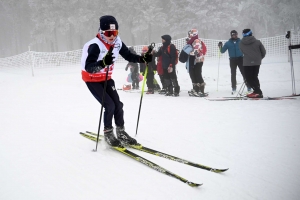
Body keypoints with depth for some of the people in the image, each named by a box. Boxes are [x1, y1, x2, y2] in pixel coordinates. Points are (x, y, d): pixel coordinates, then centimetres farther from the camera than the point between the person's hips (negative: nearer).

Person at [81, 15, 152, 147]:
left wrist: (143, 59, -15)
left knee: (118, 104, 4)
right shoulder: (95, 45, -31)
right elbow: (89, 67, -40)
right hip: (92, 80, -6)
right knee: (110, 105, -13)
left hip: (106, 79, 6)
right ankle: (108, 134, 7)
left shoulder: (117, 42, -12)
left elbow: (128, 56, 1)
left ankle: (121, 132, 22)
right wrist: (103, 63, -58)